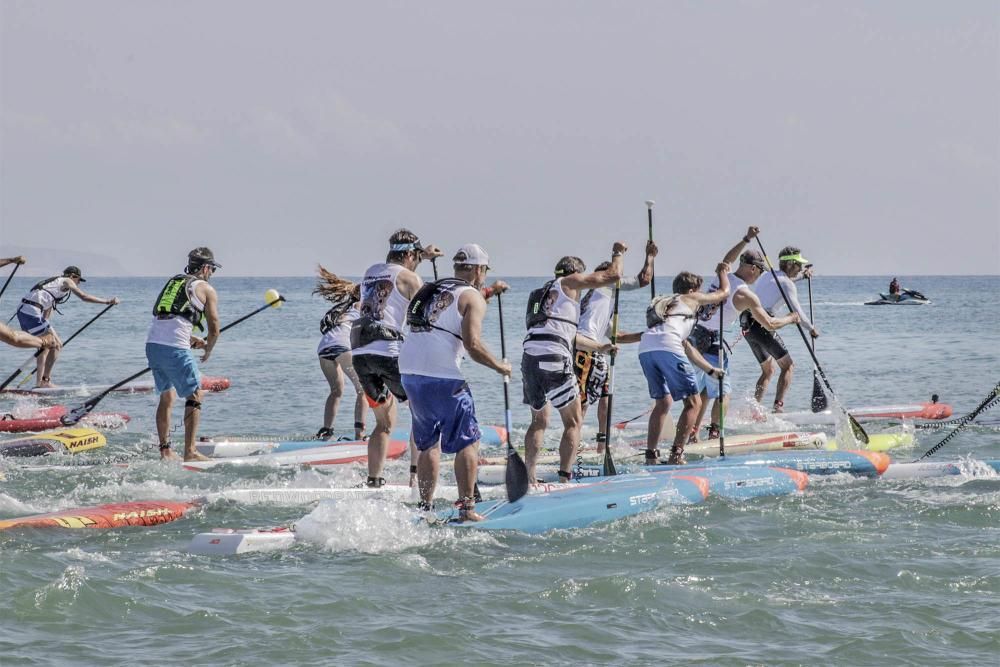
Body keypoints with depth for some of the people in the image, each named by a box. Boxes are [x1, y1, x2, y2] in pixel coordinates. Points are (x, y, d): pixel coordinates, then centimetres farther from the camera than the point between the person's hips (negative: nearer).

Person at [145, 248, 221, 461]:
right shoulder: (206, 289, 6)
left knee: (166, 396, 19)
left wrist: (192, 340, 28)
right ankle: (190, 451, -5)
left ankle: (165, 450, 17)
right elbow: (214, 329, 5)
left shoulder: (173, 282, 25)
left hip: (152, 344, 7)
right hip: (175, 349, -7)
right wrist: (208, 351, 24)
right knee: (194, 397, 2)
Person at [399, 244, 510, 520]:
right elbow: (472, 344, -13)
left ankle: (425, 507, 15)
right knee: (467, 443, 2)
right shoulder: (472, 298, -1)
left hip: (409, 372, 7)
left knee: (428, 444, 17)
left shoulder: (431, 291, 21)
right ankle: (467, 508, -3)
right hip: (443, 377, -7)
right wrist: (500, 366, 1)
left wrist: (486, 291, 47)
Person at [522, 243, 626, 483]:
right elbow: (613, 276, 6)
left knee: (539, 421, 20)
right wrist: (617, 253, 25)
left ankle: (529, 476, 15)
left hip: (529, 356, 7)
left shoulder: (544, 292, 31)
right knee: (573, 422, 1)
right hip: (553, 358, -7)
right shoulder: (570, 282, 9)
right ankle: (564, 477, -8)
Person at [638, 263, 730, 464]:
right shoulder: (691, 299, 21)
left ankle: (651, 455, 14)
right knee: (693, 402, 1)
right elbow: (724, 292, 35)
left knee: (662, 402, 22)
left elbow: (686, 346, 45)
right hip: (666, 347, -7)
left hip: (644, 348, 7)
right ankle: (676, 455, -9)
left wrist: (710, 370, 51)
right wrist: (722, 272, 56)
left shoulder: (664, 303, 40)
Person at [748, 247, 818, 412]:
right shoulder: (787, 285, -6)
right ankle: (778, 406, -13)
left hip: (747, 328, 8)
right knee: (788, 366, 0)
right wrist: (812, 329, 3)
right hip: (762, 326, -8)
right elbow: (796, 312, -11)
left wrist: (801, 274, 36)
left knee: (768, 370, 20)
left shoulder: (767, 276, 19)